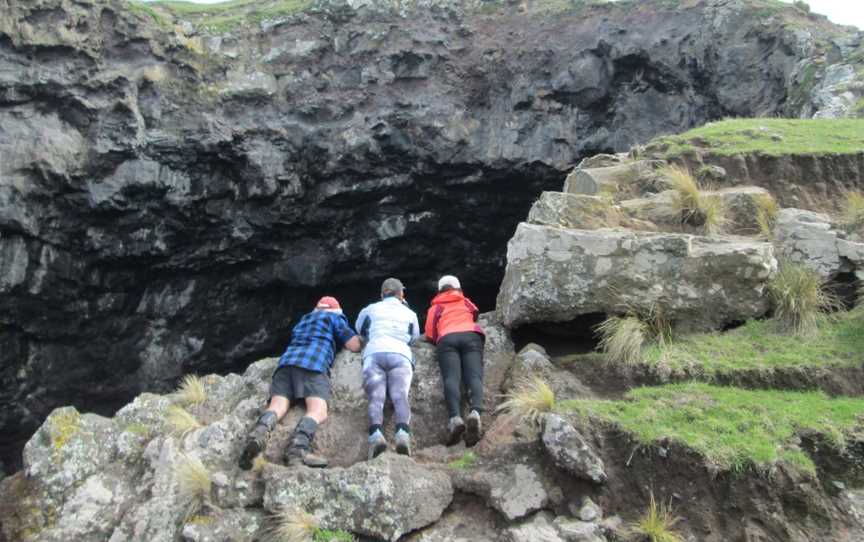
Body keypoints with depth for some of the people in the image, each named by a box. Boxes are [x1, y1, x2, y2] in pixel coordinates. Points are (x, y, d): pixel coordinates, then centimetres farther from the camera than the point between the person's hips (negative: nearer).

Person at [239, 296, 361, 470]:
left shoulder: (302, 320, 40)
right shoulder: (335, 318, 23)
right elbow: (355, 346, 15)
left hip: (286, 360, 5)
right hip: (313, 364, -5)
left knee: (277, 407, -16)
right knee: (318, 412, -22)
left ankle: (260, 431, -48)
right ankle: (298, 446, -51)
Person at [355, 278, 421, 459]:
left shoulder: (370, 310, 28)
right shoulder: (410, 313, 29)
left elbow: (360, 331, 45)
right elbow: (415, 337, 43)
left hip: (374, 352, 0)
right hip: (400, 354, 0)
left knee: (376, 397, -16)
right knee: (400, 396, -19)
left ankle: (375, 434, -42)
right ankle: (403, 433, -45)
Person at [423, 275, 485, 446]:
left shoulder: (435, 307, 29)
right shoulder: (466, 302, 36)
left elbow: (429, 335, 22)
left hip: (447, 338, -1)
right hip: (471, 336, 1)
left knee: (451, 377, -20)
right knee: (474, 376, -17)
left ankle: (455, 417, -46)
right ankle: (475, 412, -47)